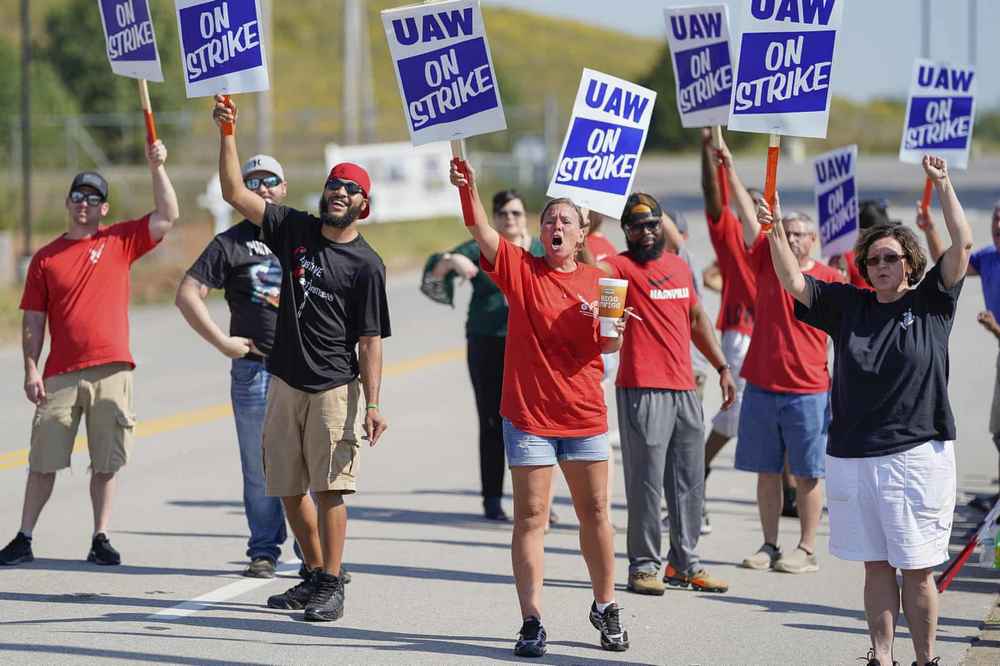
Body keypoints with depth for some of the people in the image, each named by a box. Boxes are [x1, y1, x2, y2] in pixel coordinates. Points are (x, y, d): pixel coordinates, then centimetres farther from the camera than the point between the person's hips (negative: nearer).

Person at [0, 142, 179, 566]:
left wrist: (156, 167, -8)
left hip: (111, 372, 0)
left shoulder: (120, 241, 8)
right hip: (60, 376, 0)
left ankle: (101, 539, 13)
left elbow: (168, 216, -1)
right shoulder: (45, 258, 8)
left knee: (106, 464, 4)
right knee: (43, 462, 2)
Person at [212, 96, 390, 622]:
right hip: (285, 381, 5)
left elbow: (370, 341, -6)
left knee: (328, 487, -10)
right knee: (289, 489, 9)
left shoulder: (366, 264, -4)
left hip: (335, 387, -5)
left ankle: (333, 586, -5)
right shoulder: (295, 230, 7)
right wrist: (227, 134, -7)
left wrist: (372, 405, -14)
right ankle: (316, 575, 22)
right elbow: (234, 193, 3)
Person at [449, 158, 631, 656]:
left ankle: (605, 607, 25)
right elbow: (482, 232, -16)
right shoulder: (521, 268, 0)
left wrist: (615, 332, -15)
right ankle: (531, 621, 0)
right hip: (528, 413, -2)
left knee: (595, 512, 9)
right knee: (530, 517, -2)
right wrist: (468, 190, -33)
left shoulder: (597, 282, 7)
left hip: (584, 414, 2)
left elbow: (606, 346, 8)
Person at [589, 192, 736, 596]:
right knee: (646, 482, -4)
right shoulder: (622, 267, -6)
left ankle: (684, 563, 22)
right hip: (642, 391, -7)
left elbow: (697, 319, 25)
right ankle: (643, 566, 4)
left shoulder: (680, 267, 15)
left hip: (685, 389, 7)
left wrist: (722, 367, 23)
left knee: (690, 483, 12)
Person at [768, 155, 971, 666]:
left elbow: (962, 245, -7)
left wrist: (943, 185, -11)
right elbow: (793, 280, 5)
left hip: (917, 455, -3)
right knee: (876, 566, 9)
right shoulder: (848, 306, 10)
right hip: (853, 455, 3)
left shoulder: (931, 302, 2)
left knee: (917, 570, 0)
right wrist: (776, 231, -7)